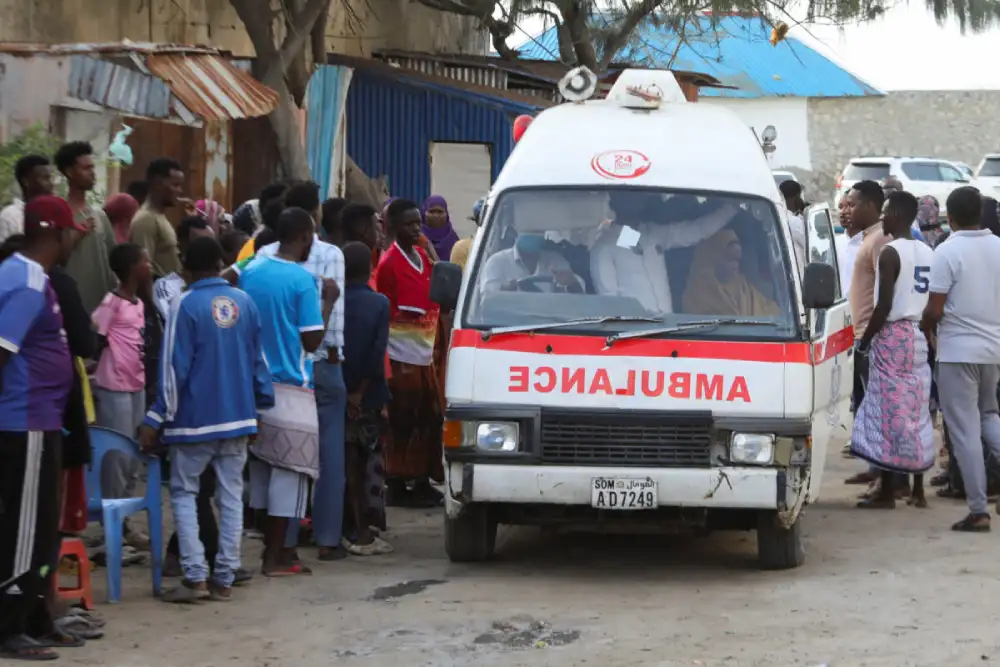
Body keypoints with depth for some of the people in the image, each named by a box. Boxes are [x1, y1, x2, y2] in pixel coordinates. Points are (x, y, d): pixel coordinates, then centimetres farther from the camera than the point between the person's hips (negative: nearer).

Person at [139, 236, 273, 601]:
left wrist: (157, 419, -8)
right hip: (238, 416, 4)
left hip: (195, 418, -4)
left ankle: (195, 577, -5)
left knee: (183, 492, 5)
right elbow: (258, 359, 10)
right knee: (231, 495, 8)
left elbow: (174, 367, -13)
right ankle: (224, 578, 7)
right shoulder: (245, 302, 4)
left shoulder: (185, 305, -11)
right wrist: (263, 402, 20)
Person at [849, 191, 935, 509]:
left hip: (892, 336, -8)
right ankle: (918, 491, 14)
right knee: (916, 414, 12)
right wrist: (926, 330, 19)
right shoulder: (927, 253, 10)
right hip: (920, 337, 8)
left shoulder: (891, 253, -13)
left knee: (889, 413, -4)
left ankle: (887, 493, -4)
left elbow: (884, 306, -18)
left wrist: (864, 340, -8)